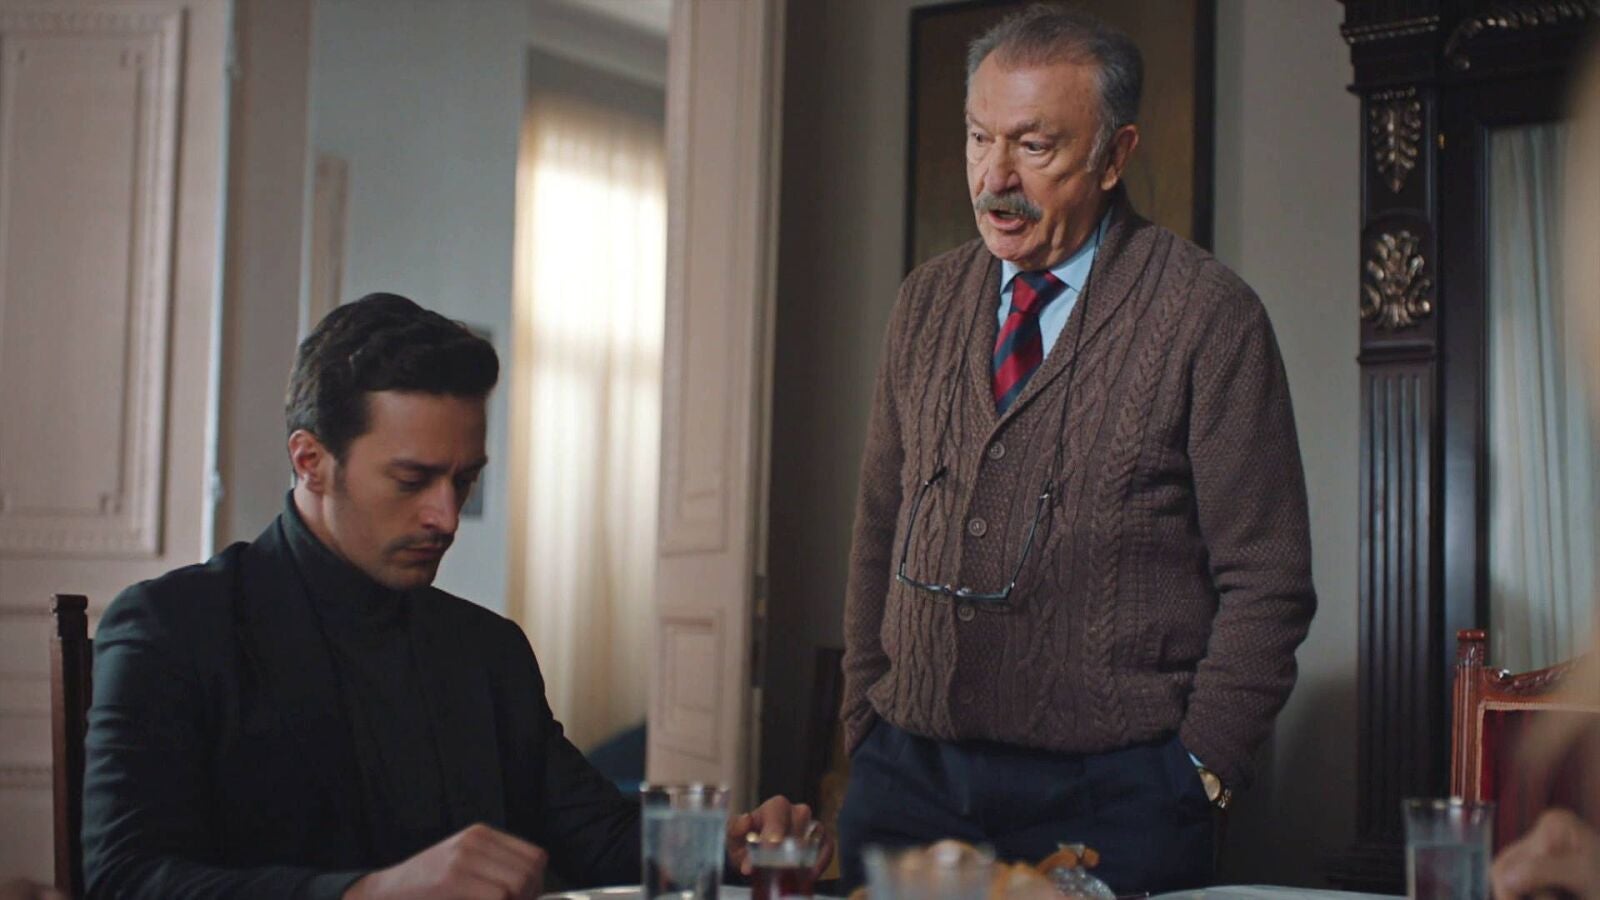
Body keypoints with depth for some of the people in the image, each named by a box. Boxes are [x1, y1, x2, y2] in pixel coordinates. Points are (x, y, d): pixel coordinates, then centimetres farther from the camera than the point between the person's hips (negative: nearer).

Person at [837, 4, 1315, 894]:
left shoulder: (1207, 313, -6)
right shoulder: (928, 301, 10)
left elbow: (1266, 580, -6)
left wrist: (1199, 771, -10)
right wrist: (866, 718, 8)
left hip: (1108, 794, -4)